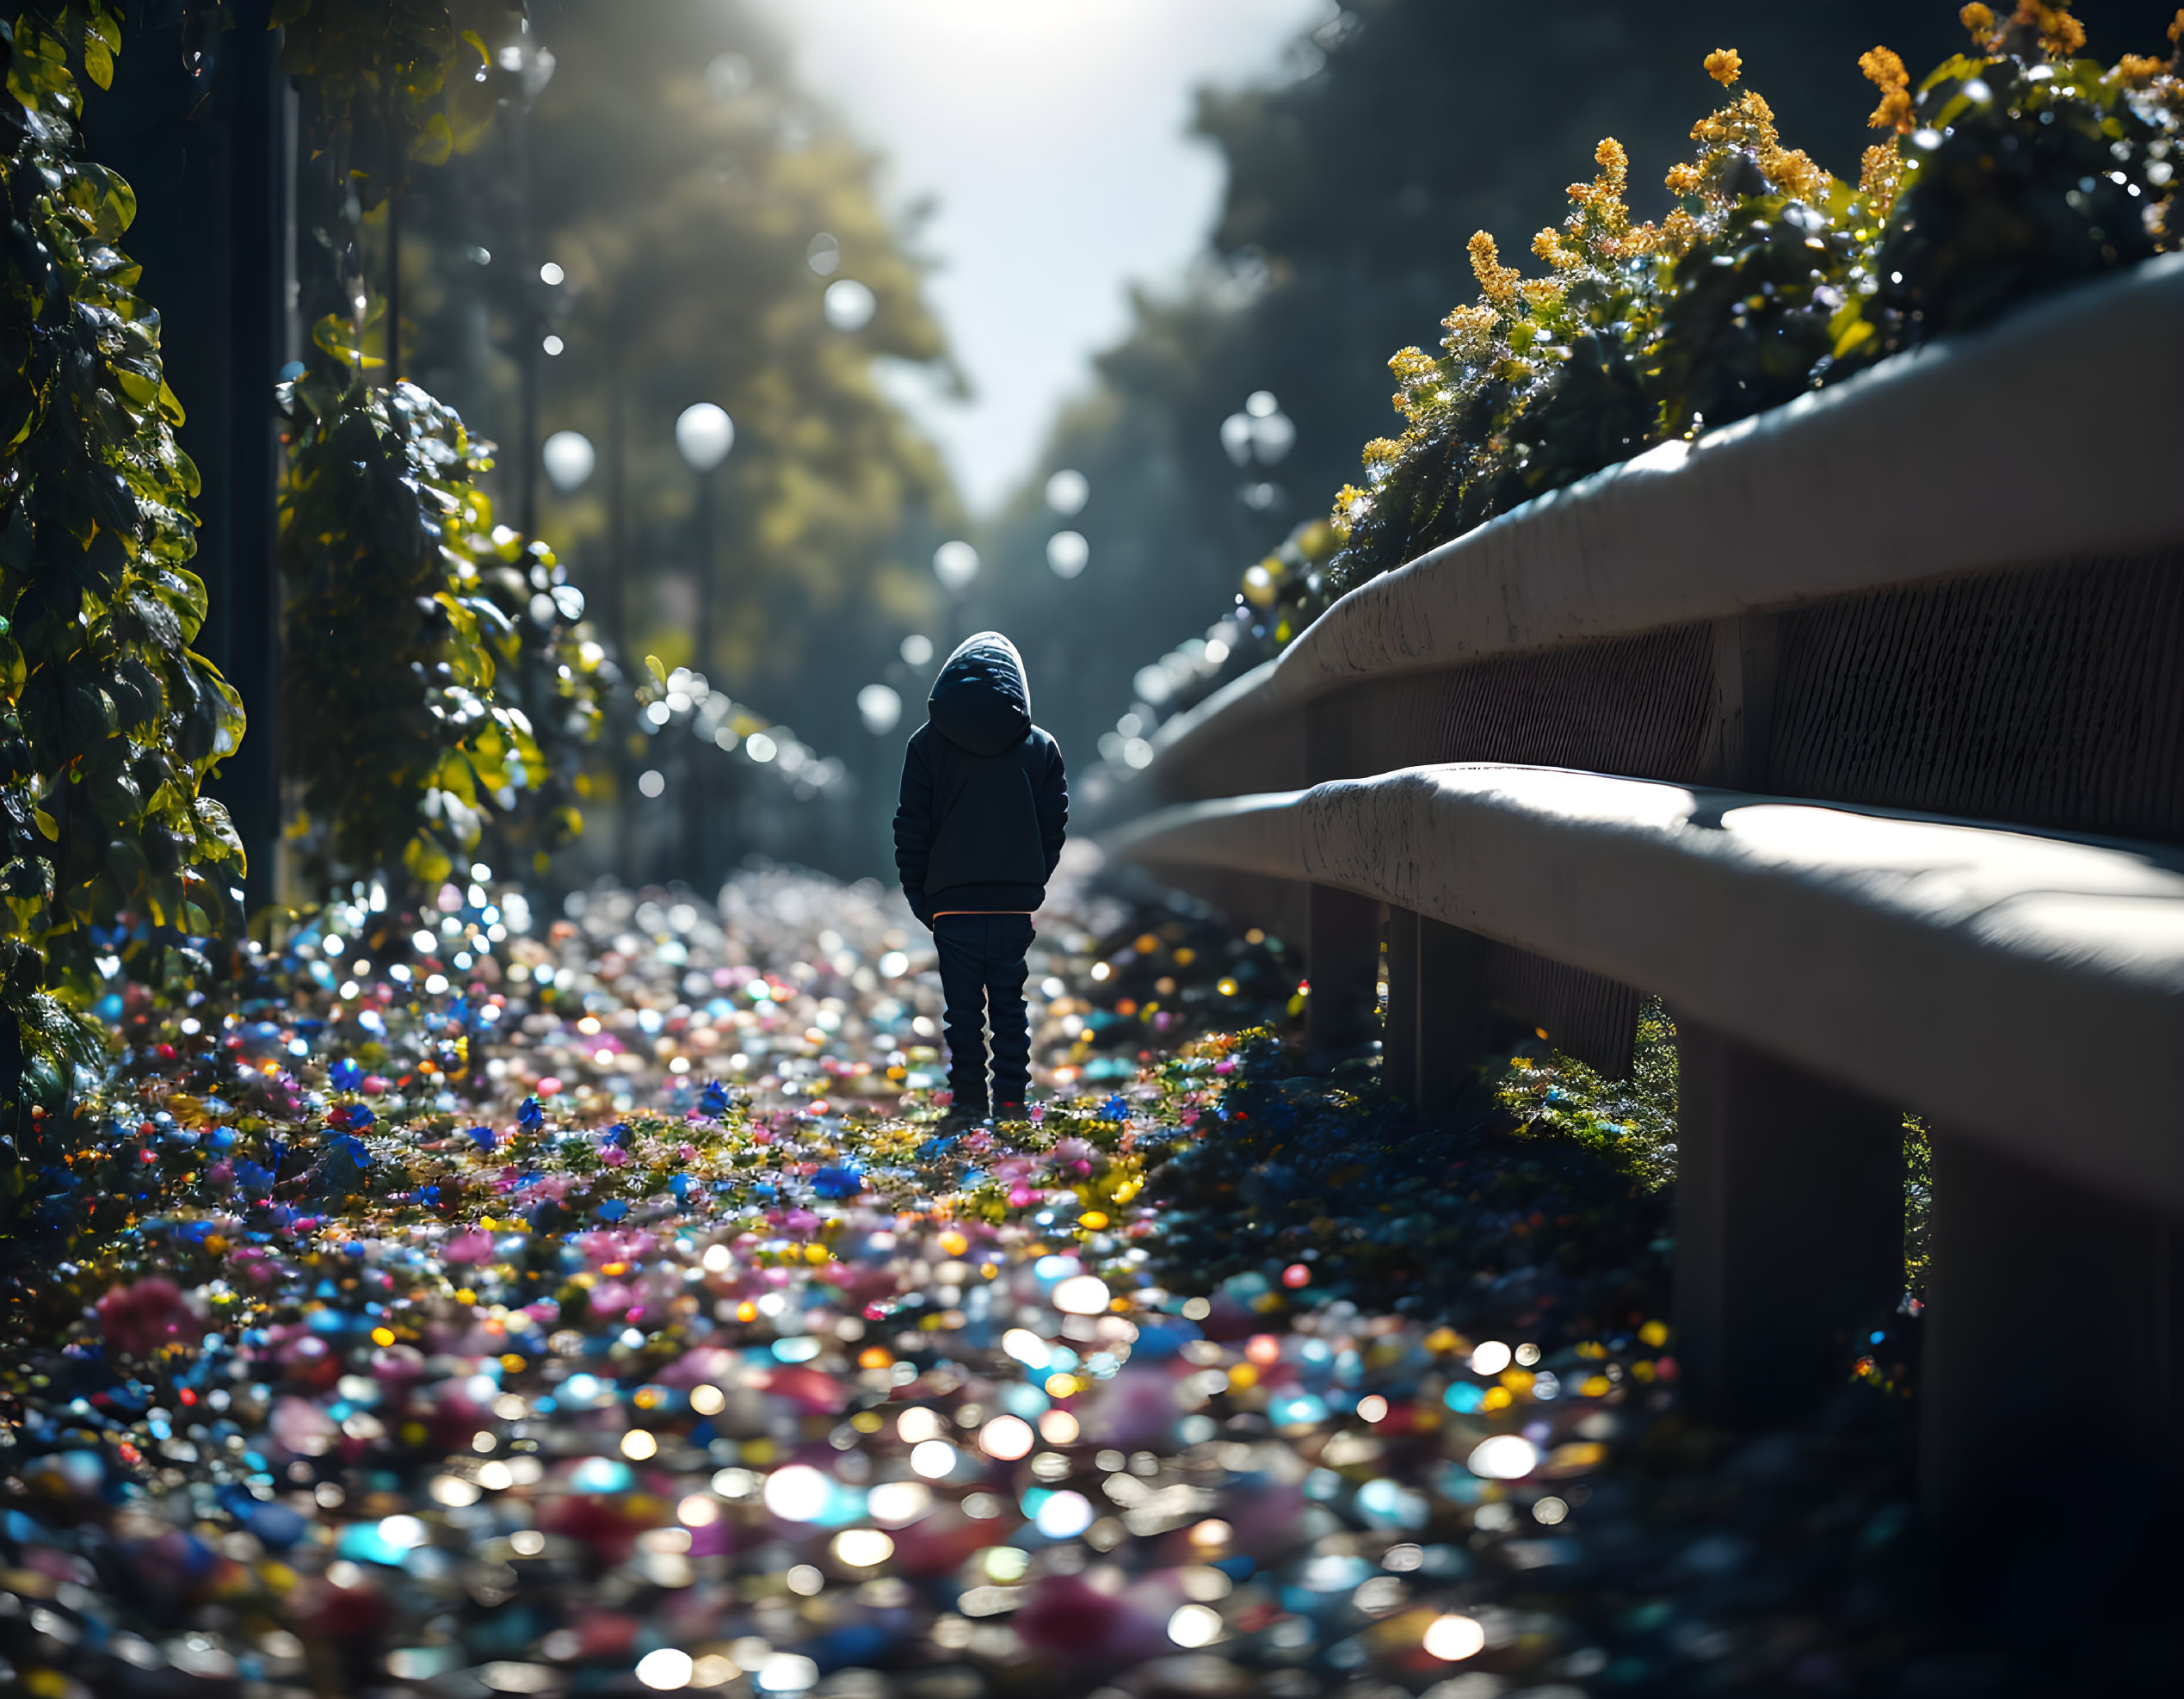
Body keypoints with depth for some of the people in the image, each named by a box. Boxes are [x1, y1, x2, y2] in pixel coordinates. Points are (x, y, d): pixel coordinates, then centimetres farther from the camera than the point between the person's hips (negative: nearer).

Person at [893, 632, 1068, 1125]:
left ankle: (968, 1101, 2)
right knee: (1010, 1005, 10)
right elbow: (1055, 826, 6)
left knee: (963, 1009, 4)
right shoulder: (1042, 746, 5)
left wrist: (917, 892, 7)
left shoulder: (928, 742, 2)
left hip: (953, 902, -1)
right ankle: (1011, 1101, 8)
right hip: (1018, 904, 1)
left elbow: (912, 825, 1)